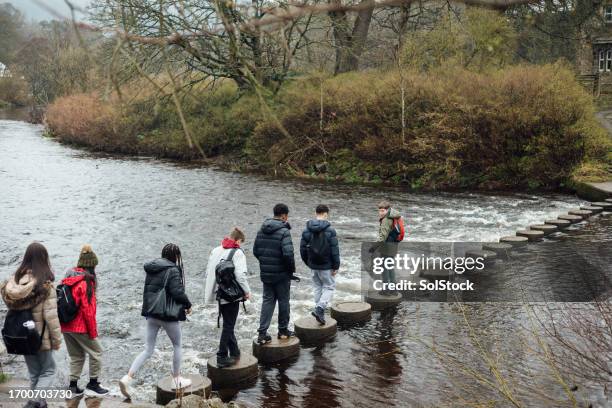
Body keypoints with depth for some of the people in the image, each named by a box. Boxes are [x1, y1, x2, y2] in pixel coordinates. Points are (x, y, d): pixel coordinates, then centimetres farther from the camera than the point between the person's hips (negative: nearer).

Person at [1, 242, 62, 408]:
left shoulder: (14, 280, -2)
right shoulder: (45, 284, -17)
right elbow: (51, 316, -17)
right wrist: (57, 339, -6)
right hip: (41, 337, -5)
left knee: (34, 373, 19)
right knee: (48, 371, 11)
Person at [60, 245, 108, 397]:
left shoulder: (67, 279, 8)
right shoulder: (86, 281, -16)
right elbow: (87, 309, -17)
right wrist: (92, 331, -10)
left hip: (65, 326, 8)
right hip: (80, 327, -8)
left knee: (76, 356, 18)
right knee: (96, 352, 8)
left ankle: (73, 387, 18)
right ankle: (92, 385, 12)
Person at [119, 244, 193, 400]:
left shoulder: (151, 270, 9)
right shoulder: (173, 270, -14)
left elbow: (147, 290, 15)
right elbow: (177, 293, -19)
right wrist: (188, 305, -3)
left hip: (151, 314, 6)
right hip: (168, 315, -6)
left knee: (148, 350, 10)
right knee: (177, 346, 15)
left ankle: (128, 378, -4)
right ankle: (177, 380, 23)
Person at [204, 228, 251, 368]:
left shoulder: (215, 251, 8)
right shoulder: (237, 253, -13)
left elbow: (208, 272, 10)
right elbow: (240, 275, -21)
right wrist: (247, 291, -8)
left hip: (219, 294, 7)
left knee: (228, 324, 18)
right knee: (228, 326, 1)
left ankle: (234, 353, 29)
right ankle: (222, 357, 3)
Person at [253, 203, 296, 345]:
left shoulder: (262, 230, 5)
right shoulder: (283, 231, -17)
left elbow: (255, 251, 8)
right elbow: (288, 253, -25)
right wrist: (292, 268, -9)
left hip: (265, 273, 6)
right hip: (281, 274, -5)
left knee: (267, 300, 10)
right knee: (283, 301, 10)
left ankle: (262, 333, 4)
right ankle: (283, 330, 22)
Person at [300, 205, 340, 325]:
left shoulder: (307, 230, 0)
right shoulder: (329, 230, -14)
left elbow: (302, 248, 4)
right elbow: (334, 250, -14)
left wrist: (308, 262, 17)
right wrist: (336, 266, -5)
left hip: (313, 265, 5)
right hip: (326, 266, -5)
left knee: (318, 287, 17)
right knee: (329, 287, 7)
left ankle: (319, 311, 19)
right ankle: (319, 308, -11)